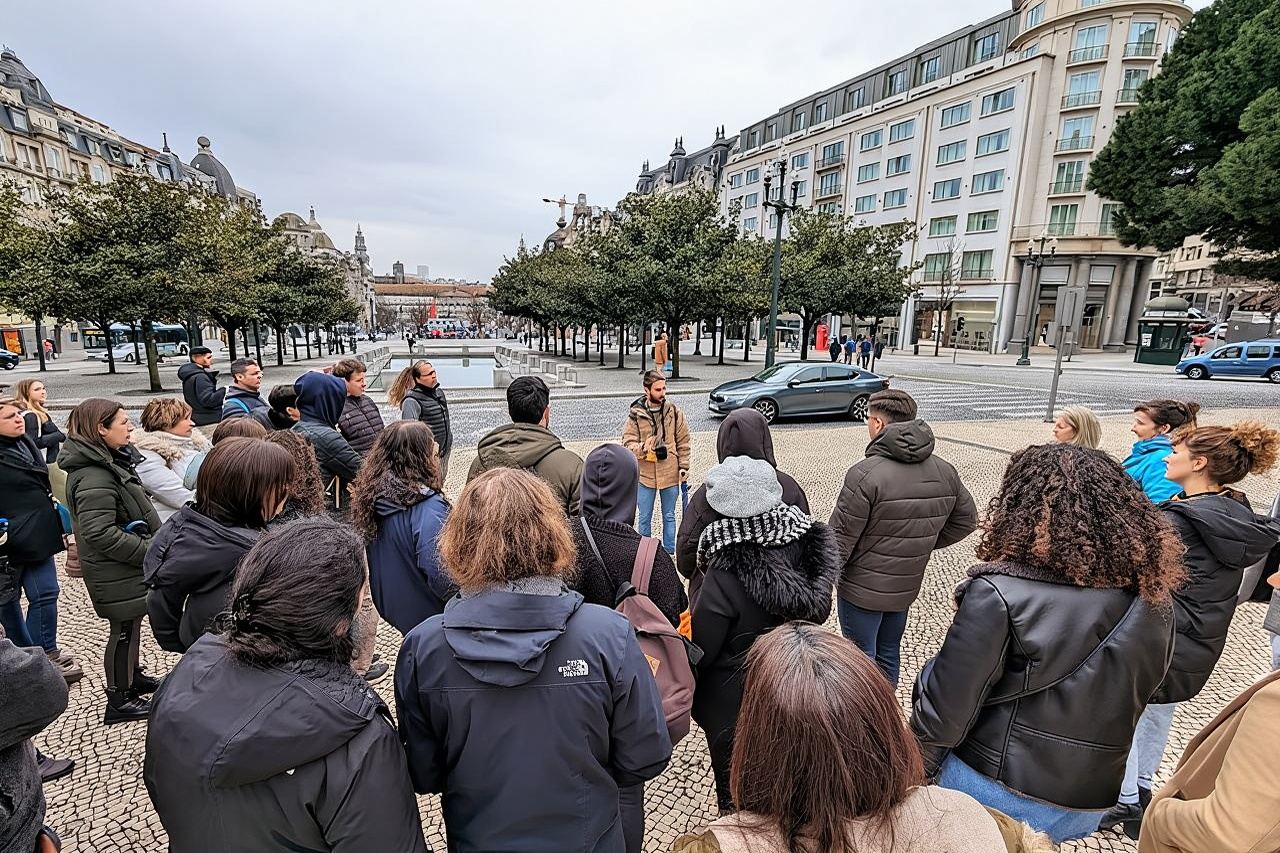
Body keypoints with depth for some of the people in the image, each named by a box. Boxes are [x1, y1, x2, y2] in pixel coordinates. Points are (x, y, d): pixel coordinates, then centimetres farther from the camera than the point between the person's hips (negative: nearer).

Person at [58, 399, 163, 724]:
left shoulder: (109, 461, 6)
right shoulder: (94, 477, -25)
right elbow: (99, 532, -29)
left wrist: (152, 544, 13)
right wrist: (150, 551, -23)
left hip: (127, 567, 9)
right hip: (116, 572, -9)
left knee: (130, 626, 23)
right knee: (124, 630, 5)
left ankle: (132, 677, 40)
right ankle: (119, 700, 20)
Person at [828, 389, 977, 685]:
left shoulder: (865, 474, -25)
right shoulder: (944, 472, -3)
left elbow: (841, 537, -21)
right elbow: (966, 519, 11)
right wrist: (925, 543, 13)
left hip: (862, 588, -6)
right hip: (907, 586, 7)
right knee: (889, 653, 24)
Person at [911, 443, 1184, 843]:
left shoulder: (1001, 595, -26)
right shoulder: (1154, 599, -6)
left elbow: (946, 706, -20)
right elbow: (1129, 698, 8)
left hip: (993, 790, -5)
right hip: (1087, 806, 5)